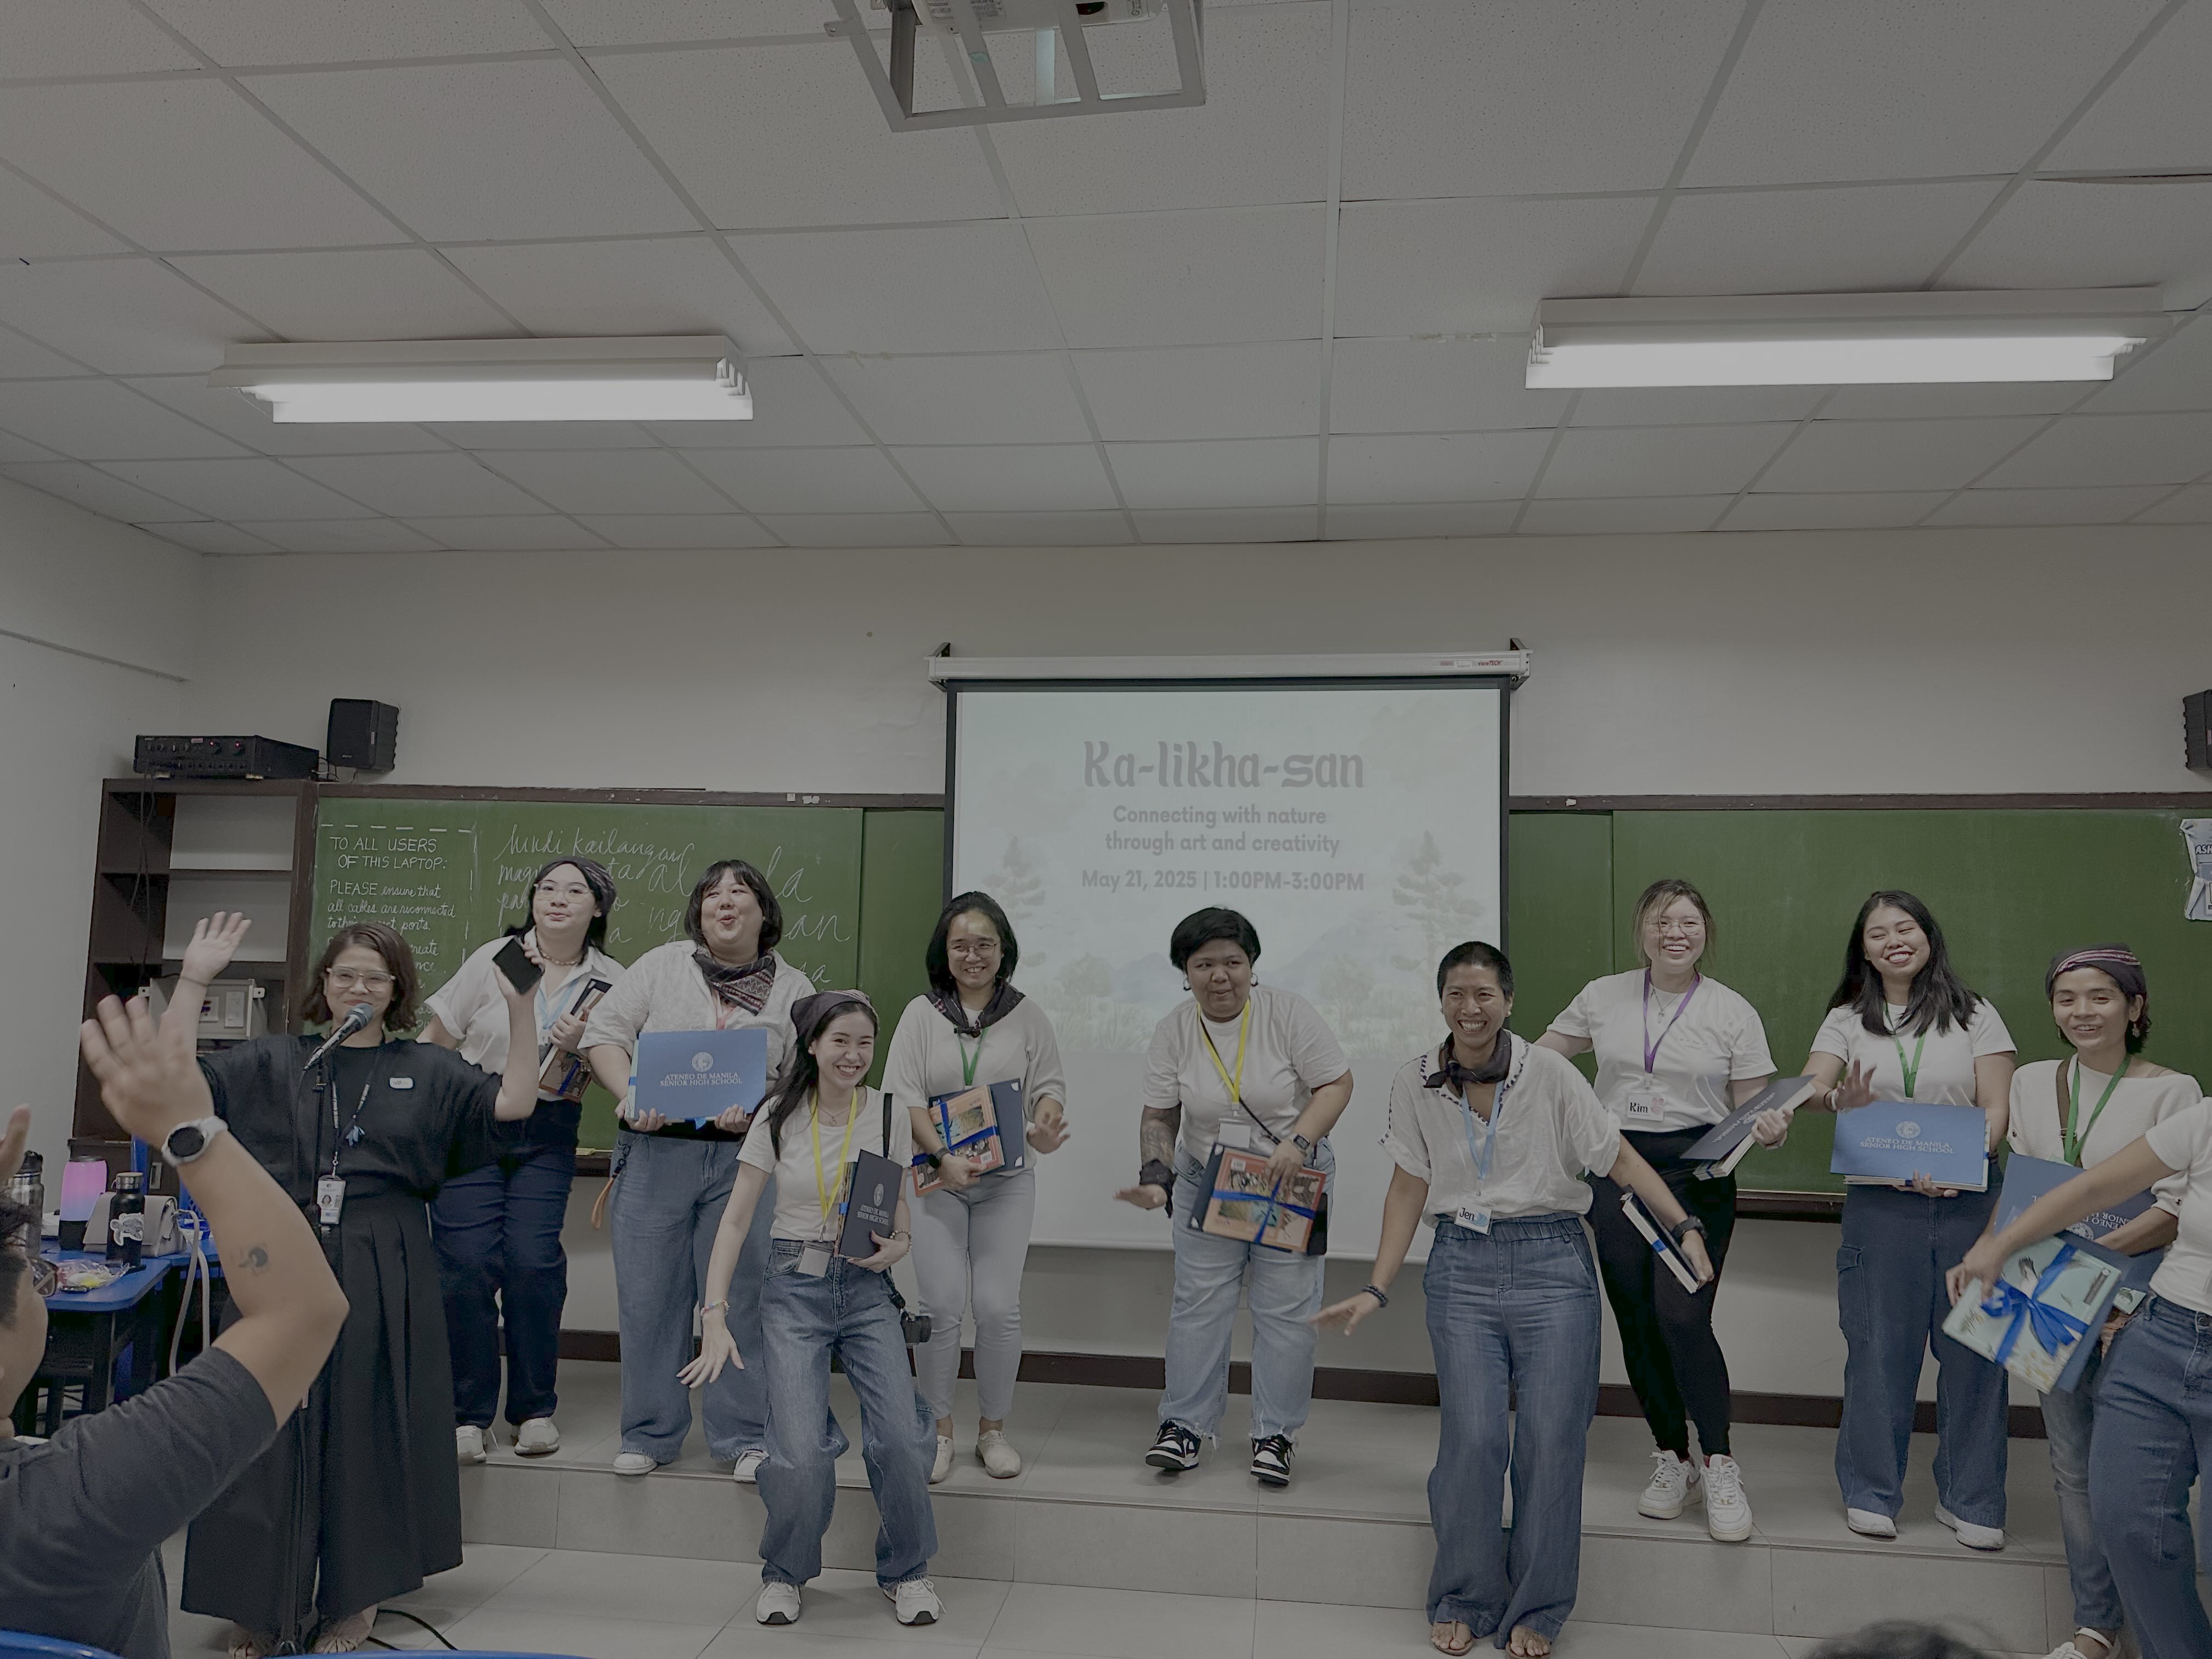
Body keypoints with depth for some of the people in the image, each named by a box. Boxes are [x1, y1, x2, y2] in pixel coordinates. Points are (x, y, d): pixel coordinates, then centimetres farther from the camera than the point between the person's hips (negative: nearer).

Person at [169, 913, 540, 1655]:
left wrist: (520, 1008, -16)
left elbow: (514, 1102, -6)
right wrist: (194, 981, -7)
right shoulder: (272, 1062, 8)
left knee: (367, 1431, 7)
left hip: (383, 1281, 0)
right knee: (269, 1431, 4)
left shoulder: (427, 1071, 5)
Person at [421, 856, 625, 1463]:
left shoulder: (611, 983, 4)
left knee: (533, 1263, -8)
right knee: (467, 1263, -8)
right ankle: (469, 1413, 8)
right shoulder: (493, 959, 0)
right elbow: (435, 1042, 5)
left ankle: (535, 1408, 10)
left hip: (548, 1137, 1)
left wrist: (579, 1047, -13)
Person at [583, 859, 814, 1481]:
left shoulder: (793, 989, 7)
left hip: (744, 1156, 0)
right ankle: (651, 1433, 22)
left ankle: (743, 1435, 17)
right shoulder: (661, 966, 8)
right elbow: (603, 1034, 3)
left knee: (741, 1295, 3)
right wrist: (631, 1096, -12)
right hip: (655, 1150, 1)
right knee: (649, 1295, 6)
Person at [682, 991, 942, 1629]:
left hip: (866, 1287, 1)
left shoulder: (889, 1115, -1)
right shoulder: (779, 1119, -5)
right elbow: (735, 1221, -3)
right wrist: (715, 1317, -11)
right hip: (794, 1287, -1)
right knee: (801, 1452, -14)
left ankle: (907, 1571, 13)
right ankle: (785, 1573, 18)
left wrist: (897, 1246, -13)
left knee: (899, 1437, -15)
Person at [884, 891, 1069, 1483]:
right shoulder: (921, 1014, 3)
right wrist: (943, 1157, -17)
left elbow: (1049, 1085, 6)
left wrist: (1046, 1125, -17)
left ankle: (993, 1430, 17)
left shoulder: (1028, 1017, 6)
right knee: (942, 1306, -2)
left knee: (998, 1307, -2)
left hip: (1006, 1180, 1)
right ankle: (938, 1430, 17)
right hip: (935, 1176, 0)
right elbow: (904, 1095, -4)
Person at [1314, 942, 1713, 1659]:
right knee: (1472, 1436, -6)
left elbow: (1620, 1157, -1)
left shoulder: (1549, 1073, -6)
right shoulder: (1415, 1083, 0)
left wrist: (1685, 1228, -12)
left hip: (1551, 1262, -1)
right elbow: (1409, 1188, 6)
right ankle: (1463, 1601, 17)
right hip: (1462, 1265, 1)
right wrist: (1377, 1289, 3)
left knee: (1551, 1438, -1)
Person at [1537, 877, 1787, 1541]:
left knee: (1683, 1317, -15)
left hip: (1697, 1174, -2)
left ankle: (1720, 1467, 4)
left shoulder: (1733, 1013, 0)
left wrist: (1770, 1129, -20)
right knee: (1636, 1321, 7)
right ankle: (1671, 1458, 26)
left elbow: (1753, 1107, 3)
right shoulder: (1602, 997, 4)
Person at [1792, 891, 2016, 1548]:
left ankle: (1970, 1500, 18)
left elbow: (1998, 1109, -1)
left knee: (1973, 1345, 2)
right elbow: (1810, 1087, -7)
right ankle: (1871, 1493, 18)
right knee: (1878, 1346, 4)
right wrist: (1841, 1100, -31)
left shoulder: (1975, 1016, 7)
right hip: (1881, 1202, 0)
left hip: (1966, 1199, 0)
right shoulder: (1848, 1020, 8)